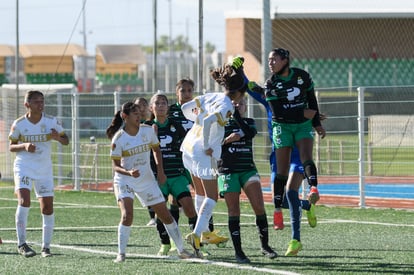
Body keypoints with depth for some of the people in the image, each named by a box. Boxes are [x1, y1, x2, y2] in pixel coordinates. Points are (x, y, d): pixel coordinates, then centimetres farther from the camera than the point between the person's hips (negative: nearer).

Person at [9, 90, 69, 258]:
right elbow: (11, 146, 3)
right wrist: (24, 146, -18)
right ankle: (22, 243, -16)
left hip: (44, 169, 2)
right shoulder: (19, 124, -6)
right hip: (24, 167, -2)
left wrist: (57, 137, -20)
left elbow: (66, 141, 3)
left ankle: (46, 246, 11)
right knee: (24, 201, -21)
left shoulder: (52, 122, -4)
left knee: (47, 208, -1)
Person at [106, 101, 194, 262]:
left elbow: (156, 149, 13)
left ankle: (181, 250, 19)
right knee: (127, 215, -24)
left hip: (146, 180, 4)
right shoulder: (118, 138, -15)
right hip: (124, 181, -4)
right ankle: (121, 254, -15)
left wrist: (160, 171, 5)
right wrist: (129, 172, -31)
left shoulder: (148, 130, -4)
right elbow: (116, 166, -12)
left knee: (165, 215, 6)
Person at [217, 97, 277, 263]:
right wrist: (227, 140, -15)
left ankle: (265, 246, -2)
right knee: (234, 212, -5)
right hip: (227, 172, -1)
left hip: (248, 169, 1)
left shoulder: (249, 122, 12)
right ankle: (238, 251, -1)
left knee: (259, 206, -13)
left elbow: (250, 133, -13)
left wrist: (236, 114, -15)